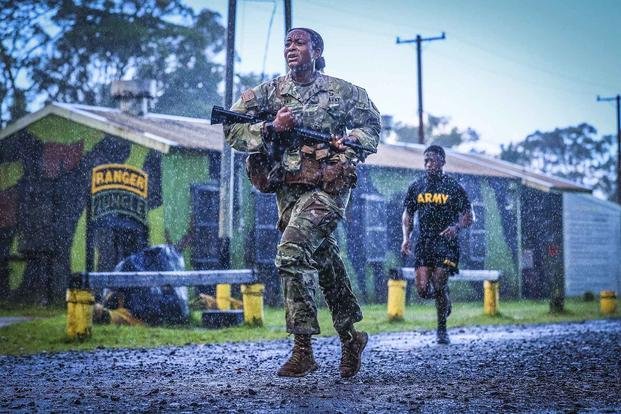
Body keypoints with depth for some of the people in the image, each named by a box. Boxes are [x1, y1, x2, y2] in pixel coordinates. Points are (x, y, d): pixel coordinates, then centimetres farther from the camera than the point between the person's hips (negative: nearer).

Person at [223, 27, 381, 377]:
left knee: (292, 253, -21)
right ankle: (350, 339, 24)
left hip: (327, 187, -4)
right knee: (325, 261, 9)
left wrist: (351, 143, -2)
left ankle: (303, 350, -17)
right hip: (288, 189, 4)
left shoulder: (343, 92, 6)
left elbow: (372, 124, 18)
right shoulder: (270, 92, 8)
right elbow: (233, 130, 1)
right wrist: (272, 128, -13)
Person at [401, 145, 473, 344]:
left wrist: (456, 227, -19)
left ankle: (442, 330, 8)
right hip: (423, 241, 3)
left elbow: (469, 216, 2)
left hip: (445, 241, -3)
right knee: (423, 289, -7)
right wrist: (406, 238, 2)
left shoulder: (454, 187, 0)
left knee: (439, 286, -10)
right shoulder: (416, 187, 9)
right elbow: (407, 215, 17)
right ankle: (444, 299, 28)